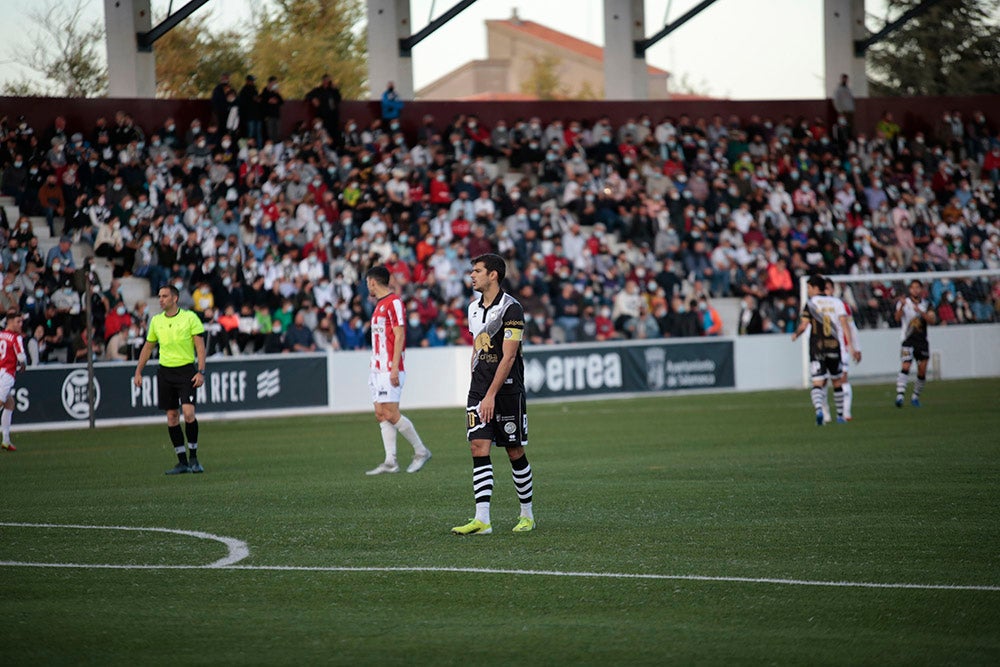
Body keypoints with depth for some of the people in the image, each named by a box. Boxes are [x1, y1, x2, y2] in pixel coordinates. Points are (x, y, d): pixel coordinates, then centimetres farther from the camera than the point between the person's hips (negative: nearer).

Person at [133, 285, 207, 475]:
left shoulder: (190, 317, -5)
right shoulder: (156, 321, 8)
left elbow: (200, 345, -6)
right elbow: (148, 347, 18)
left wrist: (201, 372, -14)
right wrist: (138, 372, 14)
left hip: (186, 370, -4)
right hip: (165, 372, 4)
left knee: (188, 413, -17)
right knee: (172, 417, 2)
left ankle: (193, 458, -2)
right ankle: (182, 462, 8)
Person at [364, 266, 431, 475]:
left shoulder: (394, 302, -11)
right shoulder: (380, 305, 17)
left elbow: (399, 336, -16)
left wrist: (395, 368, -21)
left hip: (389, 369, -9)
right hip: (377, 369, 9)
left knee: (391, 414, -11)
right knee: (381, 414, 3)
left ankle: (421, 451, 1)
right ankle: (390, 462, 2)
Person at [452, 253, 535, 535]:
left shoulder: (511, 308, -12)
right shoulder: (474, 308, 12)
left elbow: (508, 357, -16)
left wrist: (491, 395, -20)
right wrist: (476, 390, 16)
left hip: (507, 390, -6)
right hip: (479, 390, 6)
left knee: (515, 452, 3)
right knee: (479, 447, -6)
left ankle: (527, 515, 19)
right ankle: (482, 520, -11)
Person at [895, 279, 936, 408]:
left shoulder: (926, 305, 7)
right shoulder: (904, 303, -1)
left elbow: (932, 320, -7)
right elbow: (898, 318, -17)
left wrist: (921, 312, -24)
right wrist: (901, 307, -36)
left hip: (922, 341, 4)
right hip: (908, 340, -4)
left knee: (922, 371, 2)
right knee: (906, 366, -21)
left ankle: (915, 396, 18)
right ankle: (900, 395, -29)